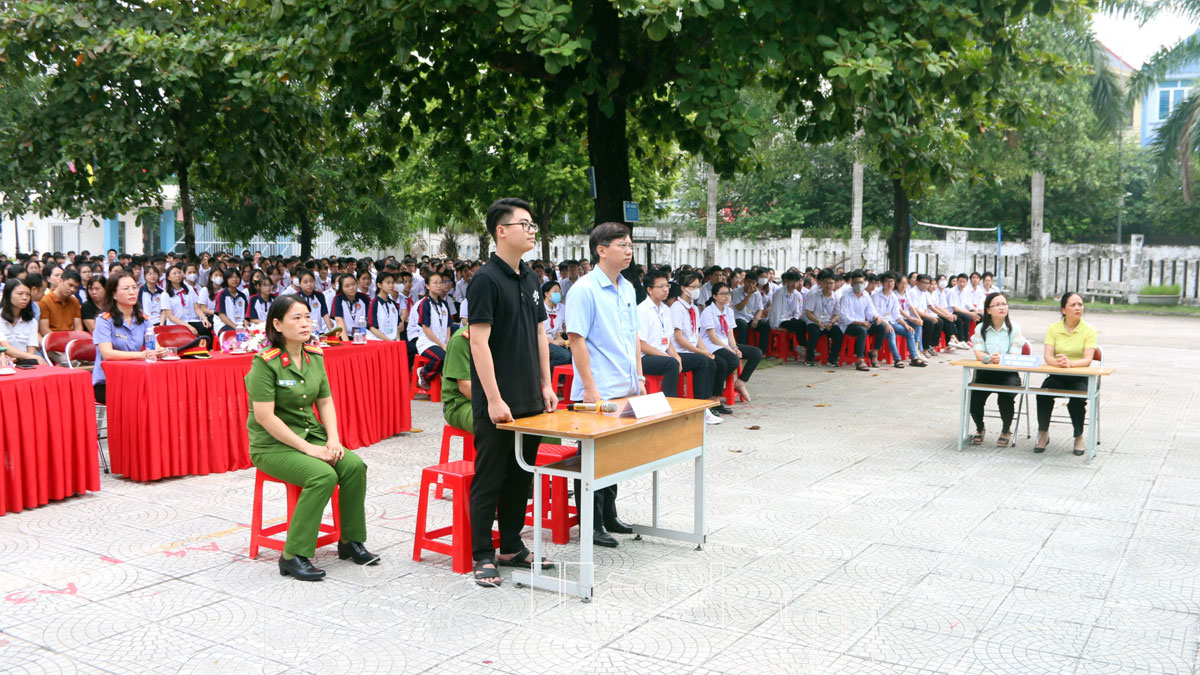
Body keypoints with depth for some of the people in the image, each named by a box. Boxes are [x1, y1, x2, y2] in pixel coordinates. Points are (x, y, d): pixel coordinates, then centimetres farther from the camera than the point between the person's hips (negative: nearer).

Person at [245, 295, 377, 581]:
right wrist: (308, 448, -20)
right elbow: (265, 417, -20)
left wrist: (332, 439, -7)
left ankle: (350, 541, 2)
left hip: (310, 435, 7)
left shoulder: (315, 357, 6)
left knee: (354, 465, -16)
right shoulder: (265, 362, -16)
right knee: (323, 476, -29)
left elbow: (326, 402, 10)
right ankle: (293, 557, -18)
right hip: (272, 444, -6)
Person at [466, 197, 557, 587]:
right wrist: (493, 398, -20)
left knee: (521, 476, 15)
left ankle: (512, 547, 27)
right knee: (489, 478, 2)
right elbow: (479, 342, -17)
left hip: (529, 400, 8)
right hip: (497, 402, -8)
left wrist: (546, 385, 13)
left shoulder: (529, 278, 12)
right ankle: (483, 556, 12)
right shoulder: (487, 280, -13)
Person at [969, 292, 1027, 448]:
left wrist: (1001, 359, -30)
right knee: (975, 399, -24)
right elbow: (978, 353, -5)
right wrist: (989, 358, -28)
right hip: (985, 373, 1)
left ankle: (1006, 431, 4)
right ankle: (979, 429, 10)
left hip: (1008, 373, -1)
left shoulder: (1014, 328, 1)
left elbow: (1015, 356, -8)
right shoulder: (981, 328, 5)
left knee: (1005, 398, -29)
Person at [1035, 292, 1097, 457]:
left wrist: (1070, 363, -35)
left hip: (1080, 377, -1)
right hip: (1057, 376, 1)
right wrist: (1057, 362, -33)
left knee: (1078, 398, -31)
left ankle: (1079, 437, -6)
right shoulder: (1053, 328, 3)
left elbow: (1087, 360, -14)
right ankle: (1043, 434, -8)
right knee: (1043, 393, -29)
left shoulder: (1089, 330, -2)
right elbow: (1047, 355, -9)